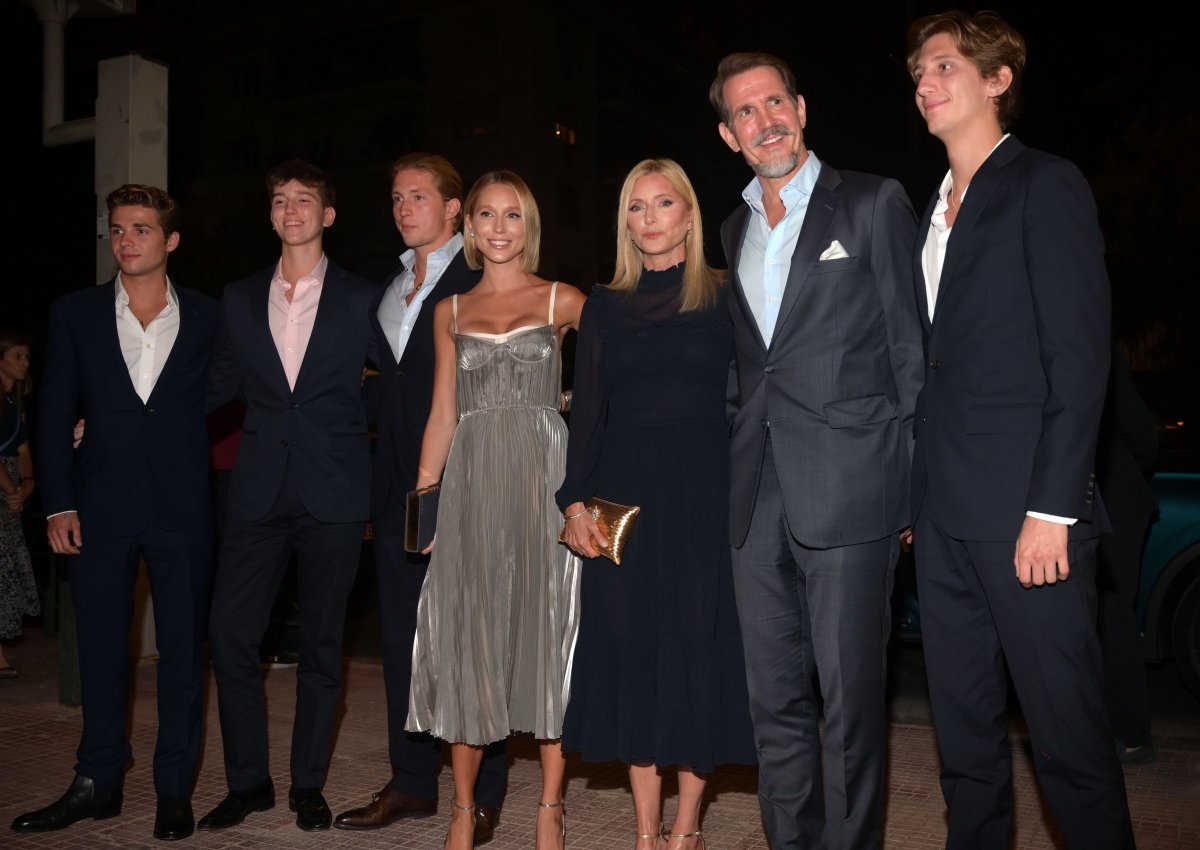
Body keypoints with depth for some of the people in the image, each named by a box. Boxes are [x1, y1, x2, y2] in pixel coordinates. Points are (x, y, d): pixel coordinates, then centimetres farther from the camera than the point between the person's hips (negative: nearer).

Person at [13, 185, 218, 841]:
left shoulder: (206, 318, 4)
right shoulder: (75, 313, 6)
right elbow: (54, 414, 5)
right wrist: (58, 504, -2)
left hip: (182, 510, -1)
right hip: (101, 509, 1)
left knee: (182, 650, 4)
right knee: (100, 647, 10)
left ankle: (174, 789, 16)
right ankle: (98, 783, 23)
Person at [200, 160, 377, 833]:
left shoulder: (362, 299, 4)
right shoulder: (240, 300, 12)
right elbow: (219, 387, 16)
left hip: (334, 496, -2)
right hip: (260, 493, 3)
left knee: (322, 642, 5)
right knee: (230, 633, -2)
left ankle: (309, 784, 19)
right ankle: (248, 782, 14)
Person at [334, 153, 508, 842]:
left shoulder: (483, 280, -3)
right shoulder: (386, 289, 20)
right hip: (399, 484, 7)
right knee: (404, 637, 11)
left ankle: (484, 795, 7)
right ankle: (413, 783, 21)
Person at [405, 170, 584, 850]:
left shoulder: (562, 301, 6)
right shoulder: (451, 311, 14)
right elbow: (443, 416, 13)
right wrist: (421, 498, 6)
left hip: (544, 480, -2)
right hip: (472, 486, 2)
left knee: (548, 632, 1)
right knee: (468, 639, 3)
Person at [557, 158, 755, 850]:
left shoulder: (724, 297, 3)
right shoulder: (605, 306, 11)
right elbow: (587, 411, 7)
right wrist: (575, 501, -3)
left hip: (703, 494, -2)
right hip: (624, 494, 2)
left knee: (700, 645, 1)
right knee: (633, 649, 4)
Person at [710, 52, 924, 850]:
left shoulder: (874, 203, 1)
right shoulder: (733, 230, 17)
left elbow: (910, 347, -2)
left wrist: (917, 483, -7)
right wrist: (740, 463, 10)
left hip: (848, 486, -5)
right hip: (759, 495, 6)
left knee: (850, 696, 0)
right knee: (775, 700, 11)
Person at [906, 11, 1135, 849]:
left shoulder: (1046, 185, -2)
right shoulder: (936, 211, 19)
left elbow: (1080, 355, -10)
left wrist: (1053, 507, -17)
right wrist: (919, 497, 10)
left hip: (1024, 508, -7)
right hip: (945, 517, 7)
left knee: (1068, 730, -1)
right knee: (964, 725, 13)